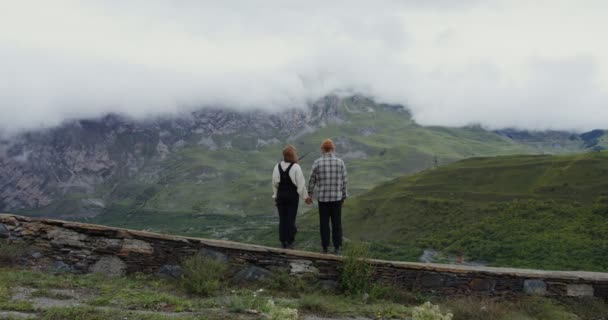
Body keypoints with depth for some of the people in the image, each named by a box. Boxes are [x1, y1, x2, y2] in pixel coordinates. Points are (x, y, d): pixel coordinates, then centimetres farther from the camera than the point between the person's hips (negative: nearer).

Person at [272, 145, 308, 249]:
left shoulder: (278, 166, 0)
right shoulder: (296, 167, -13)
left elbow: (274, 183, 4)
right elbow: (300, 183, -12)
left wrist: (275, 195, 13)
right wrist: (305, 196, -3)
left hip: (281, 196, 4)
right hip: (293, 196, -4)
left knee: (282, 219, 10)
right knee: (291, 219, 4)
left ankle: (283, 241, 16)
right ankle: (289, 242, 7)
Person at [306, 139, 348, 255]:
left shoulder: (317, 162, -7)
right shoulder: (340, 162, -5)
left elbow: (312, 180, 1)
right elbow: (344, 182, -1)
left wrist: (310, 195, 15)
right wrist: (343, 197, 9)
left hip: (322, 198, 0)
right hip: (337, 197, 0)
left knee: (324, 223, 11)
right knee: (336, 223, 9)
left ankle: (325, 247, 15)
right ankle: (337, 247, 11)